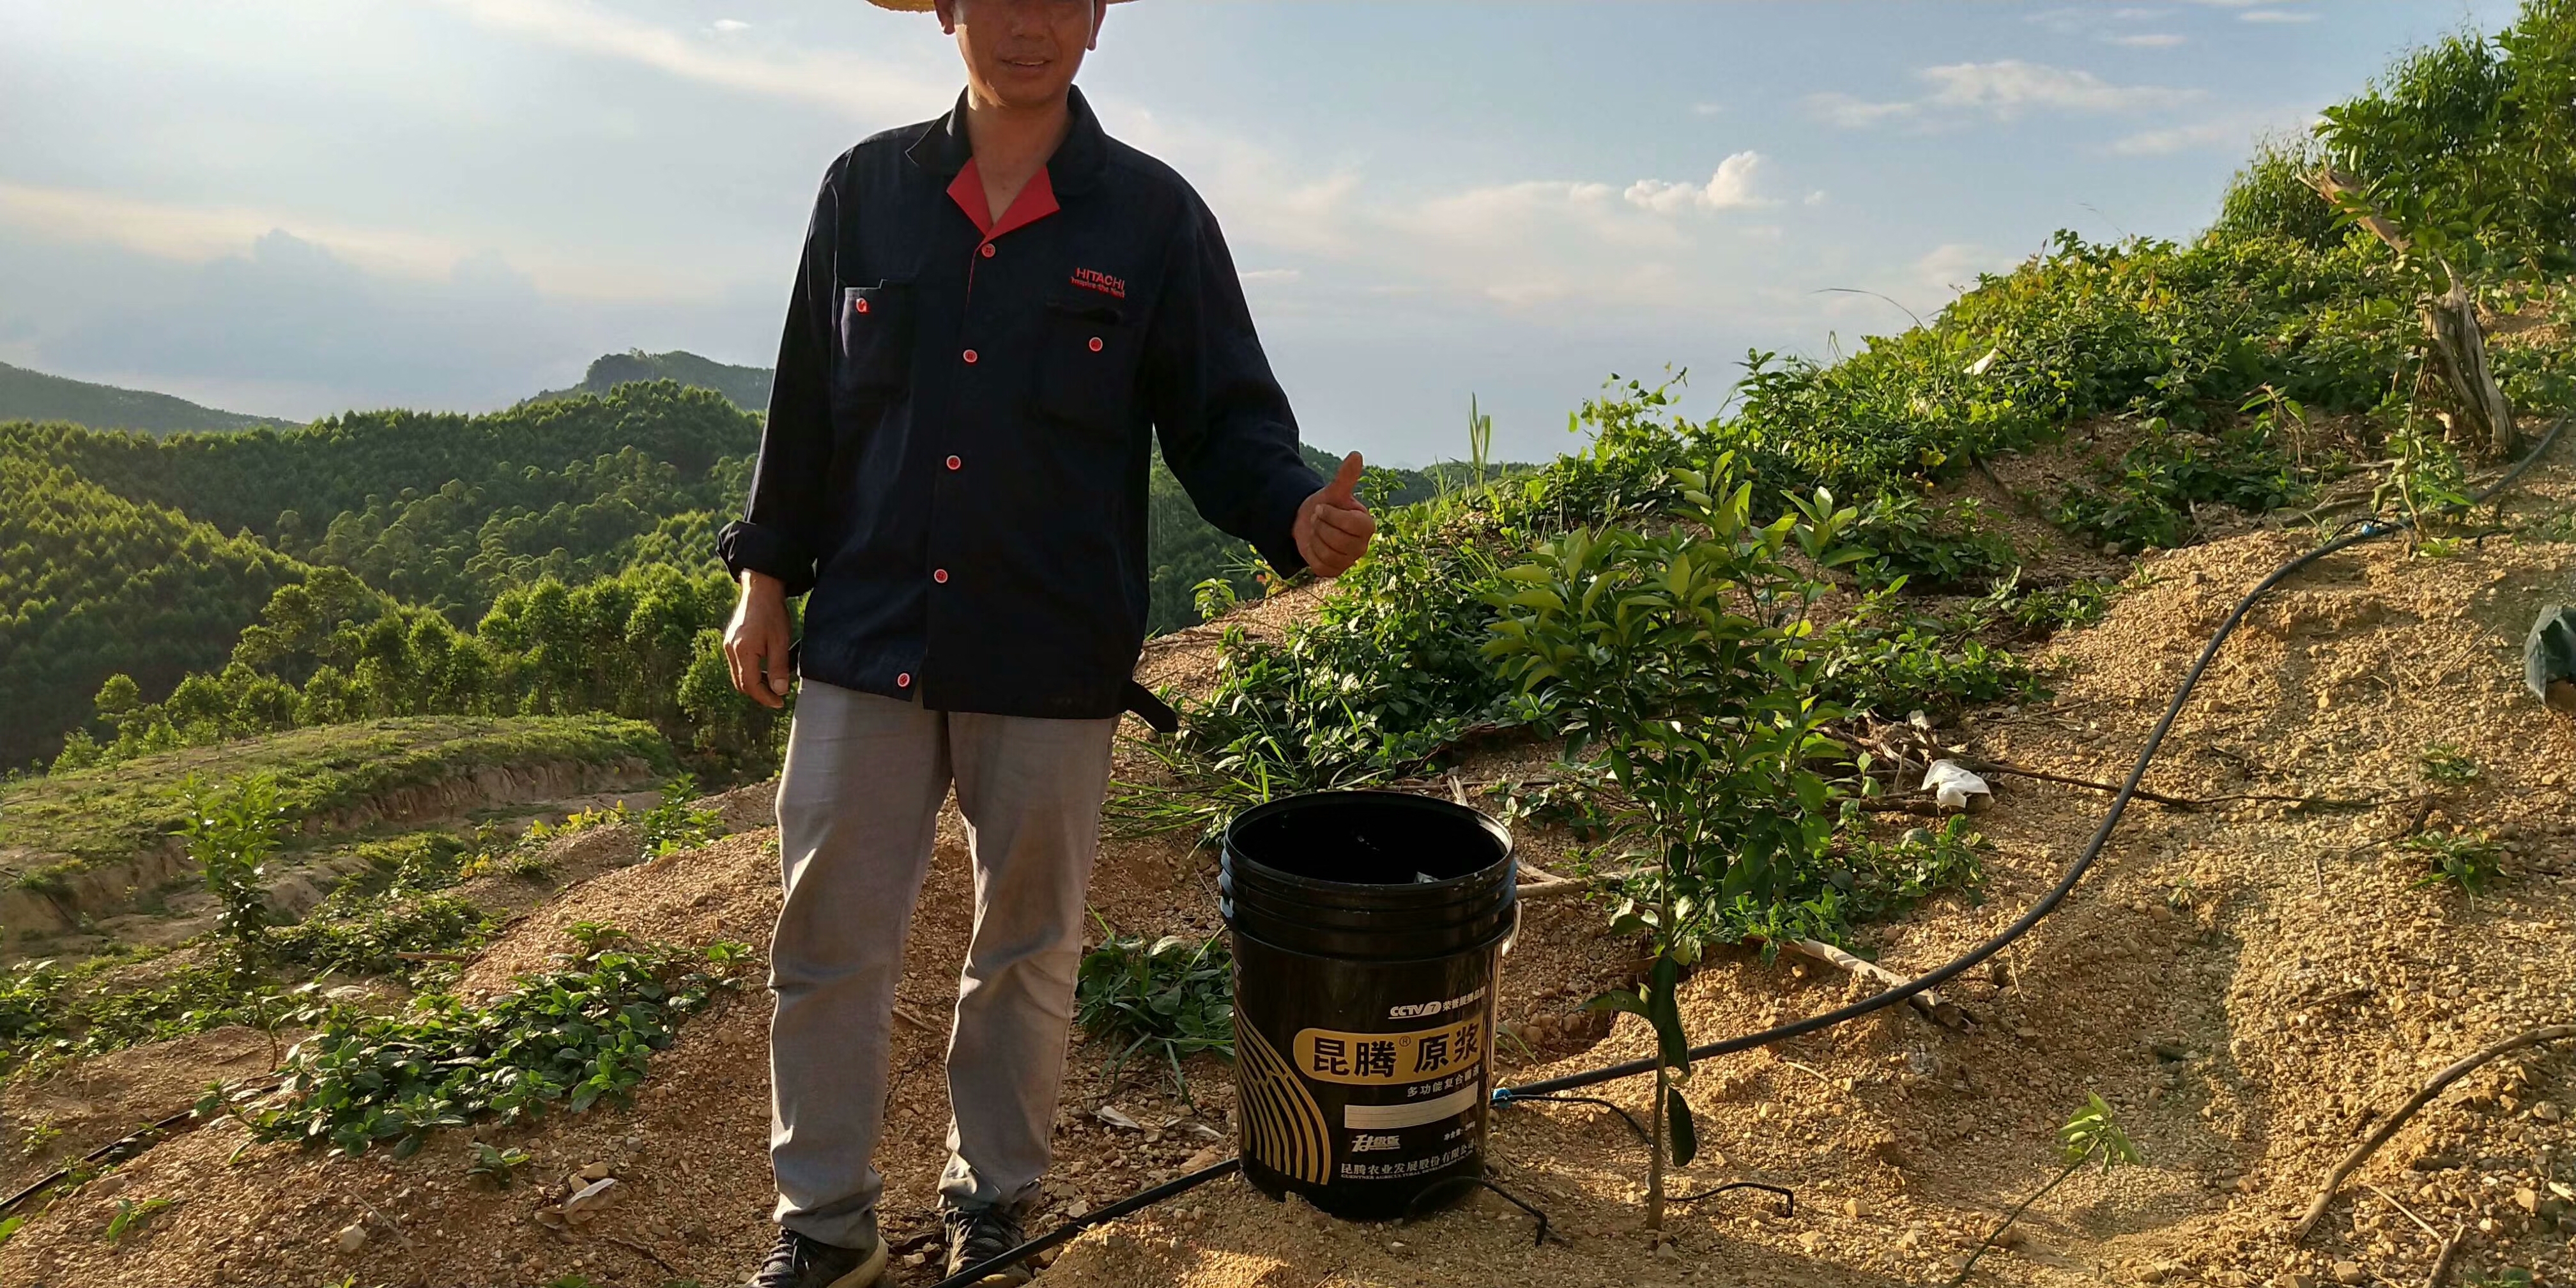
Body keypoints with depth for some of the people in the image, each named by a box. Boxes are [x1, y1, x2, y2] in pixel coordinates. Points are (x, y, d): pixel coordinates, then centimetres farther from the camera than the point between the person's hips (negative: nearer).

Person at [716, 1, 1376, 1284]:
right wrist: (766, 576, 10)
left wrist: (1297, 513, -21)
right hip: (865, 637, 2)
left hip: (1051, 657, -1)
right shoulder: (867, 187, 7)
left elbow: (1225, 419, -1)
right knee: (828, 938, 7)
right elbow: (807, 396, 11)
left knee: (1027, 949, 12)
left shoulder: (1153, 215, 0)